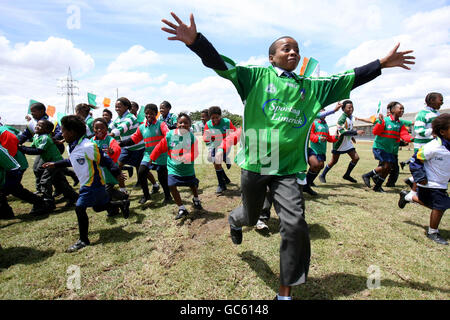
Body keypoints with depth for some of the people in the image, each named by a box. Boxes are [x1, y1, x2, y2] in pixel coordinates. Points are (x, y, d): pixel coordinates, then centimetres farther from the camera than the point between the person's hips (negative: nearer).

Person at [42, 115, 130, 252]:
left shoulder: (88, 146, -23)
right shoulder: (71, 147, 6)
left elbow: (104, 160, -18)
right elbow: (71, 161, 25)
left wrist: (116, 173, -16)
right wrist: (55, 164, 24)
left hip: (94, 183, -9)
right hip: (86, 184, 10)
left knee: (80, 208, -12)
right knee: (99, 207, 19)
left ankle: (83, 240, 2)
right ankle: (122, 204, 40)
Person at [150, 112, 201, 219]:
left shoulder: (192, 137, -13)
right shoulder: (170, 135, -11)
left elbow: (194, 153, -18)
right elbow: (160, 147, -1)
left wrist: (184, 158, -35)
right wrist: (152, 158, 6)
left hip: (188, 168, 0)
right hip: (173, 167, 0)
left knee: (193, 185, 14)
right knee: (172, 186, -11)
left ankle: (196, 200, 50)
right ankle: (182, 209, 5)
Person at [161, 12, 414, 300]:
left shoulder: (311, 87, 14)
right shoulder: (256, 75, 2)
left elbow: (347, 80, 19)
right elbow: (221, 64, -8)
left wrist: (382, 63, 18)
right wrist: (194, 40, -22)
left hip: (287, 168, 2)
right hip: (254, 163, -2)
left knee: (295, 224, -9)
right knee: (251, 217, 16)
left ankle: (286, 291, 12)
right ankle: (235, 220, 58)